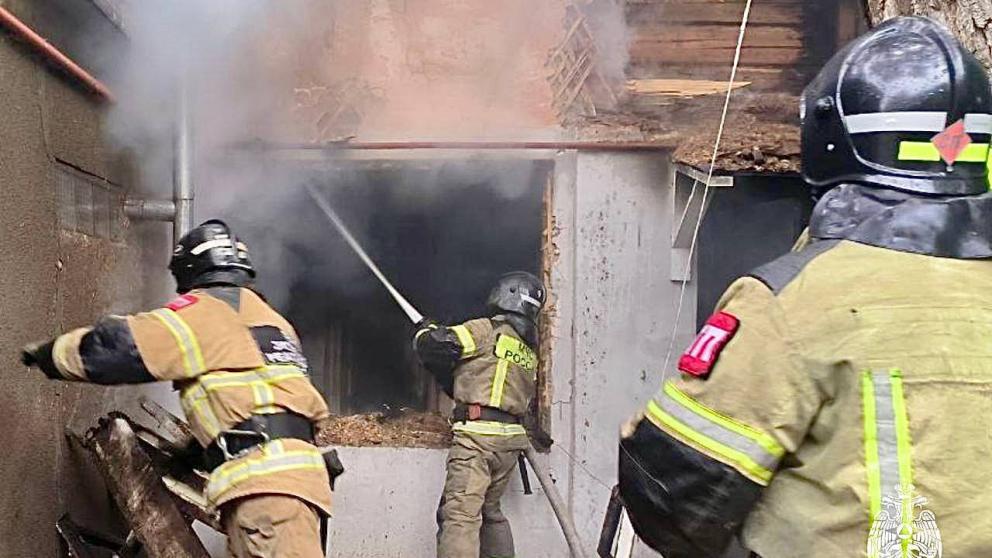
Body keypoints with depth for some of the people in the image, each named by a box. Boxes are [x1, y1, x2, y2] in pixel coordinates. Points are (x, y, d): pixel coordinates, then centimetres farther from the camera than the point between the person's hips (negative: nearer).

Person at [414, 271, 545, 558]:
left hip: (478, 434, -9)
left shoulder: (487, 330, -5)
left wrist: (426, 330, 13)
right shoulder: (530, 351, 19)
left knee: (460, 513, -14)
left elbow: (433, 345, -9)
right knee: (491, 512, 21)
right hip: (511, 439, 9)